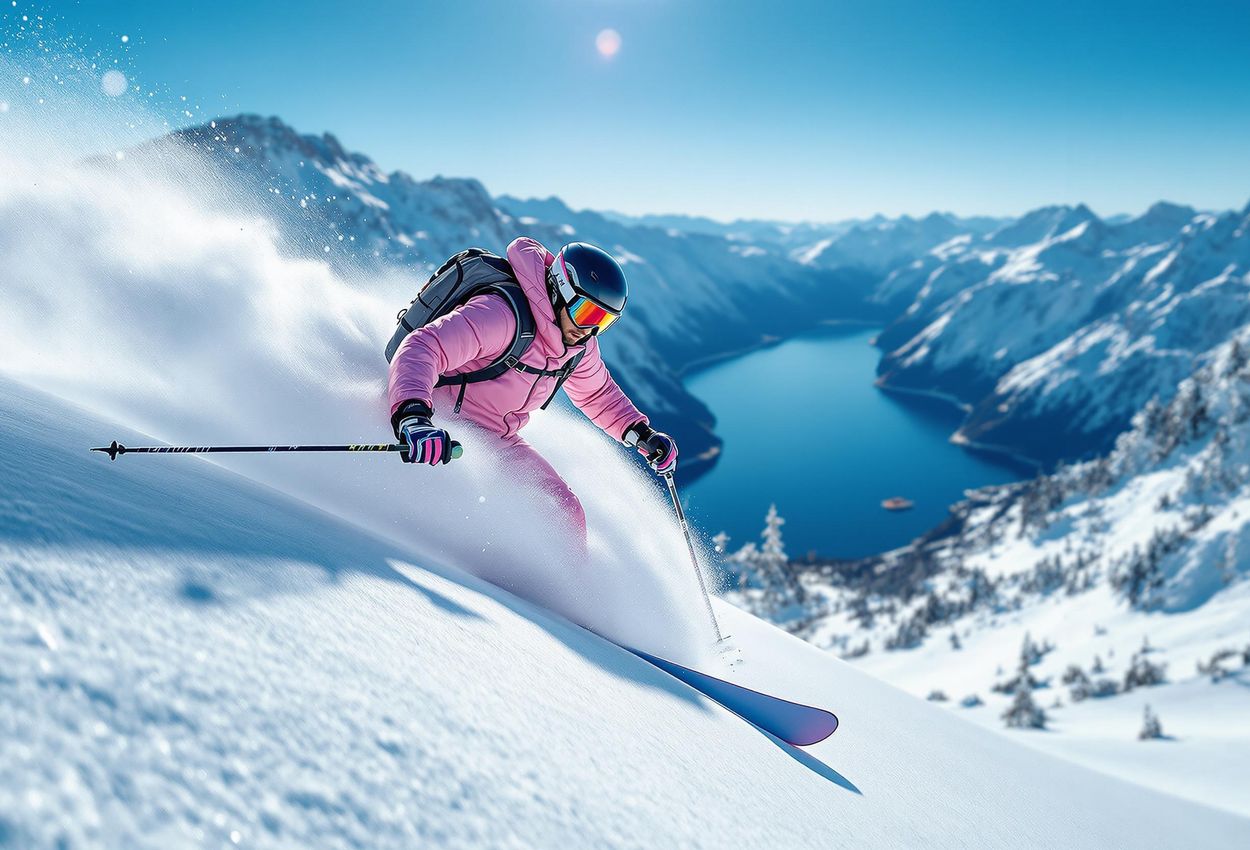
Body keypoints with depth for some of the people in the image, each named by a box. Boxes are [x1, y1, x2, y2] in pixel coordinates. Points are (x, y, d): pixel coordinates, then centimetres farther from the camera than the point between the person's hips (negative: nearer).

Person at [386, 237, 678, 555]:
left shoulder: (579, 345, -2)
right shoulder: (503, 315, -29)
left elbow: (598, 393, 18)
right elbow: (421, 347, -37)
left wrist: (642, 434, 5)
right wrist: (412, 415, -54)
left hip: (500, 441, 8)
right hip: (446, 428, -7)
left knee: (566, 512, 3)